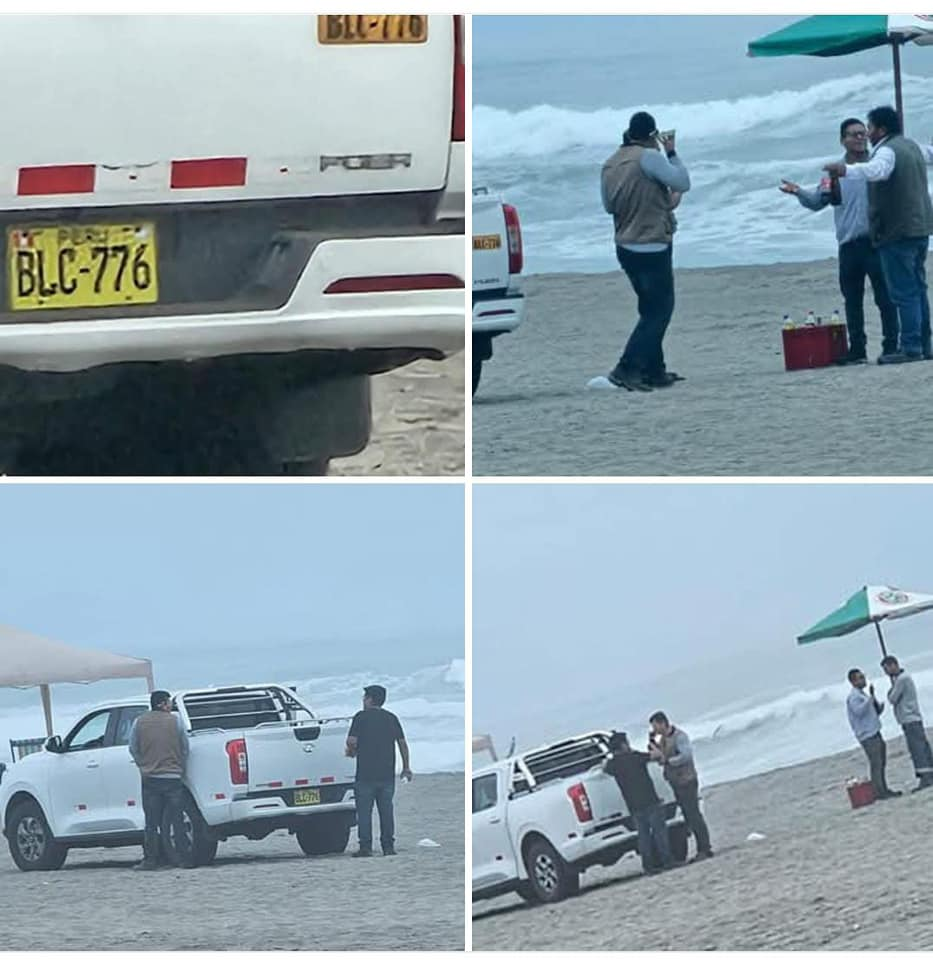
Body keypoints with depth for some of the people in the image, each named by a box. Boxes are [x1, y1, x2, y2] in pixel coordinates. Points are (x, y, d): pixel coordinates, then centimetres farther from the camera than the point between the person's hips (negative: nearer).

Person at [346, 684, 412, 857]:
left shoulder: (362, 717, -5)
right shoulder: (391, 718, 9)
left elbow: (352, 741, -13)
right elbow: (402, 743, 9)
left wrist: (352, 751, 10)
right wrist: (406, 767, 16)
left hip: (365, 773, -4)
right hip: (387, 774, 4)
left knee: (364, 811, 0)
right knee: (386, 810, 9)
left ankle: (365, 846, -4)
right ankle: (388, 846, 7)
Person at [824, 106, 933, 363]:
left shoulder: (887, 151, -15)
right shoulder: (912, 147, 15)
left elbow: (876, 170, -38)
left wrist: (847, 170, -53)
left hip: (897, 233, -10)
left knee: (904, 292, -9)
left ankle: (911, 347, -12)